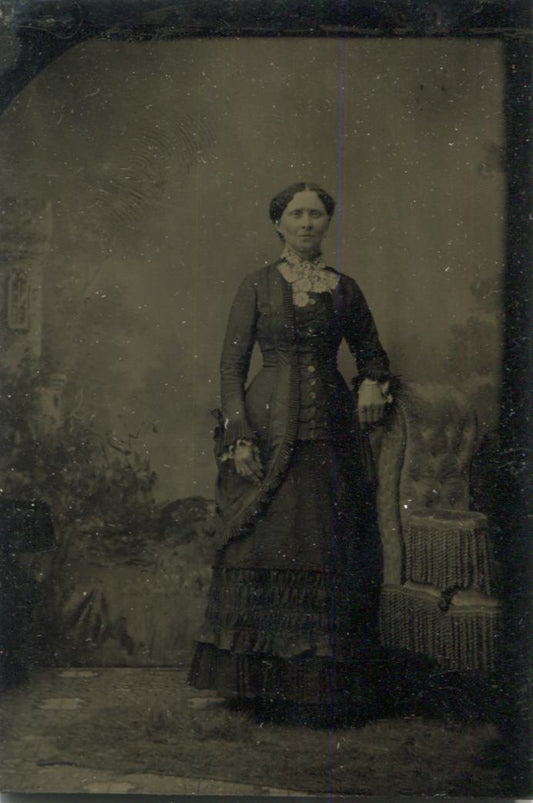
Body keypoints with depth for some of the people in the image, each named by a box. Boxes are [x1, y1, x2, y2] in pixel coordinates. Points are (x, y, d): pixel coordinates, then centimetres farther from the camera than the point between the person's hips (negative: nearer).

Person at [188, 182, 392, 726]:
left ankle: (323, 688, 9)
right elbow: (231, 365, 2)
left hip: (330, 431, 2)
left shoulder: (343, 289, 12)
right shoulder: (257, 287, 6)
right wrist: (239, 436, -9)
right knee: (265, 551, -4)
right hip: (268, 430, -2)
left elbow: (372, 353, 21)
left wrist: (372, 385, -2)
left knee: (329, 556, 0)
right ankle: (266, 684, 7)